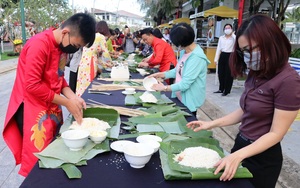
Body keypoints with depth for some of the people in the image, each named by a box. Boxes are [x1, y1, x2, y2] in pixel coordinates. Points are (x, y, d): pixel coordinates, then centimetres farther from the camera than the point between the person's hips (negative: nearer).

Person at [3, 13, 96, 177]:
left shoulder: (62, 46, 4)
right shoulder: (39, 44, -22)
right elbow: (32, 85, -24)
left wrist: (72, 96, -6)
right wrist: (66, 102, -19)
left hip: (51, 108, 8)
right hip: (33, 110, -8)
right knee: (38, 159, 2)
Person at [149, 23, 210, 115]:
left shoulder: (197, 58, -27)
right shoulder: (185, 51, 2)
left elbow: (185, 84, -27)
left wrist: (165, 88, -16)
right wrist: (161, 74, 1)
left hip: (189, 100, -8)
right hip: (180, 96, 8)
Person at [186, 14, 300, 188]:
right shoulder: (256, 74, 4)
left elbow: (276, 133, -22)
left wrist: (237, 156, -28)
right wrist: (212, 124, 0)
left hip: (262, 158, -7)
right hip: (241, 145, 7)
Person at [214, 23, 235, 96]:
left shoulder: (233, 37, 0)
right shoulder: (221, 38, 11)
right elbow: (218, 48, 11)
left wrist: (232, 33, -14)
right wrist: (216, 59, 6)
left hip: (230, 56, -4)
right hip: (222, 55, 4)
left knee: (228, 74, 0)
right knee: (221, 73, 9)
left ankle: (227, 90, 10)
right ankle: (221, 89, 24)